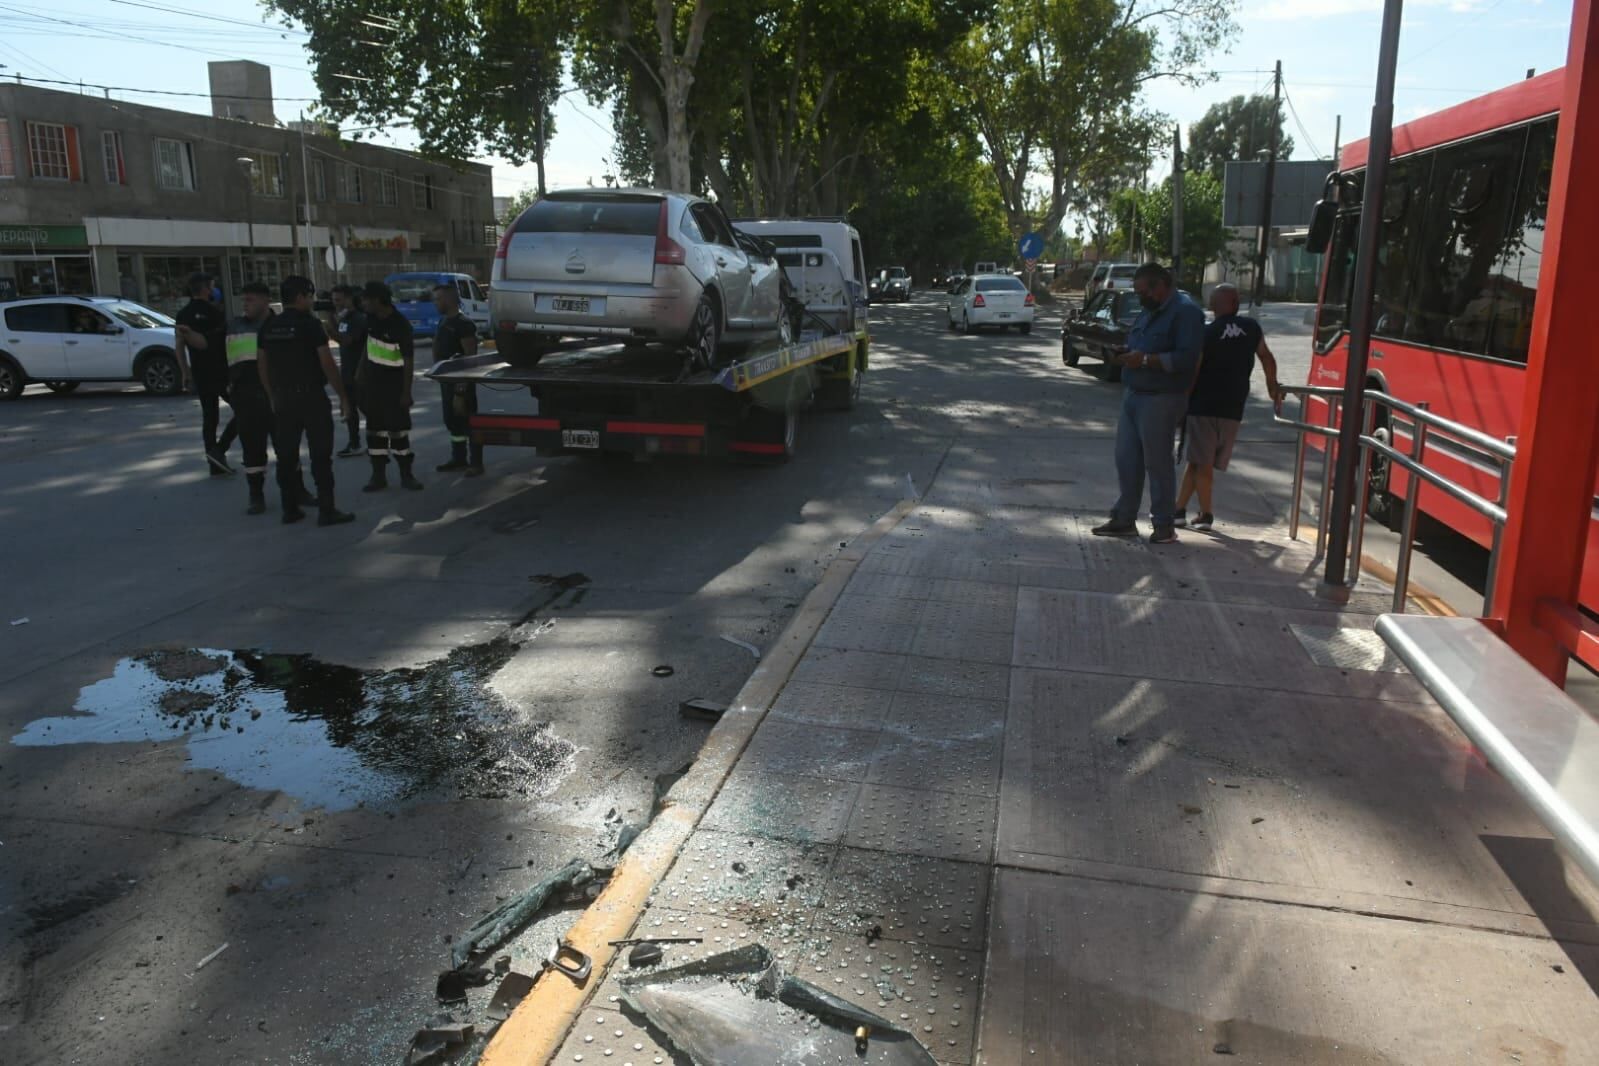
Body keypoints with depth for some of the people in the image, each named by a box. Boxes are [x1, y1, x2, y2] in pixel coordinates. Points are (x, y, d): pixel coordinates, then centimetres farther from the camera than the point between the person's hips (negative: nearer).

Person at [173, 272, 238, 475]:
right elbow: (227, 341, -9)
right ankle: (219, 449, -10)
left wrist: (186, 373, 12)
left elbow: (179, 346, 7)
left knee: (209, 417, 10)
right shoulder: (213, 312, -11)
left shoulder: (183, 315, 7)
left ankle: (215, 465, 10)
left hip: (200, 374, 6)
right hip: (221, 372, -6)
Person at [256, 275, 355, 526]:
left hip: (283, 398, 6)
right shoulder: (310, 324, -10)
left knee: (286, 455, 11)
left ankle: (290, 509, 15)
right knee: (320, 454, -3)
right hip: (311, 396, -6)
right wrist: (342, 395, -7)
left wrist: (273, 396, 19)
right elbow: (327, 363, -13)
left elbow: (262, 364, 11)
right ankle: (327, 511, -3)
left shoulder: (268, 327, 8)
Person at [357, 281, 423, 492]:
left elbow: (409, 360, -18)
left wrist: (406, 392, -20)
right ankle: (378, 476, 13)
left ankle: (406, 474, 8)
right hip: (372, 381, 6)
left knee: (398, 428, -2)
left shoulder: (400, 325, -20)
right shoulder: (371, 318, -1)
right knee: (375, 429, 7)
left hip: (393, 383, -6)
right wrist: (361, 371, 14)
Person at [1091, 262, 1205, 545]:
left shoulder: (1185, 312, -12)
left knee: (1158, 462, -1)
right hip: (1133, 395, 8)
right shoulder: (1148, 312, 16)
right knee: (1126, 459, 9)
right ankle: (1124, 519, 18)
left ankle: (1165, 525, 10)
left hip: (1161, 400, -8)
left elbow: (1187, 358, -21)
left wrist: (1145, 360, -22)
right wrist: (1127, 356, 1)